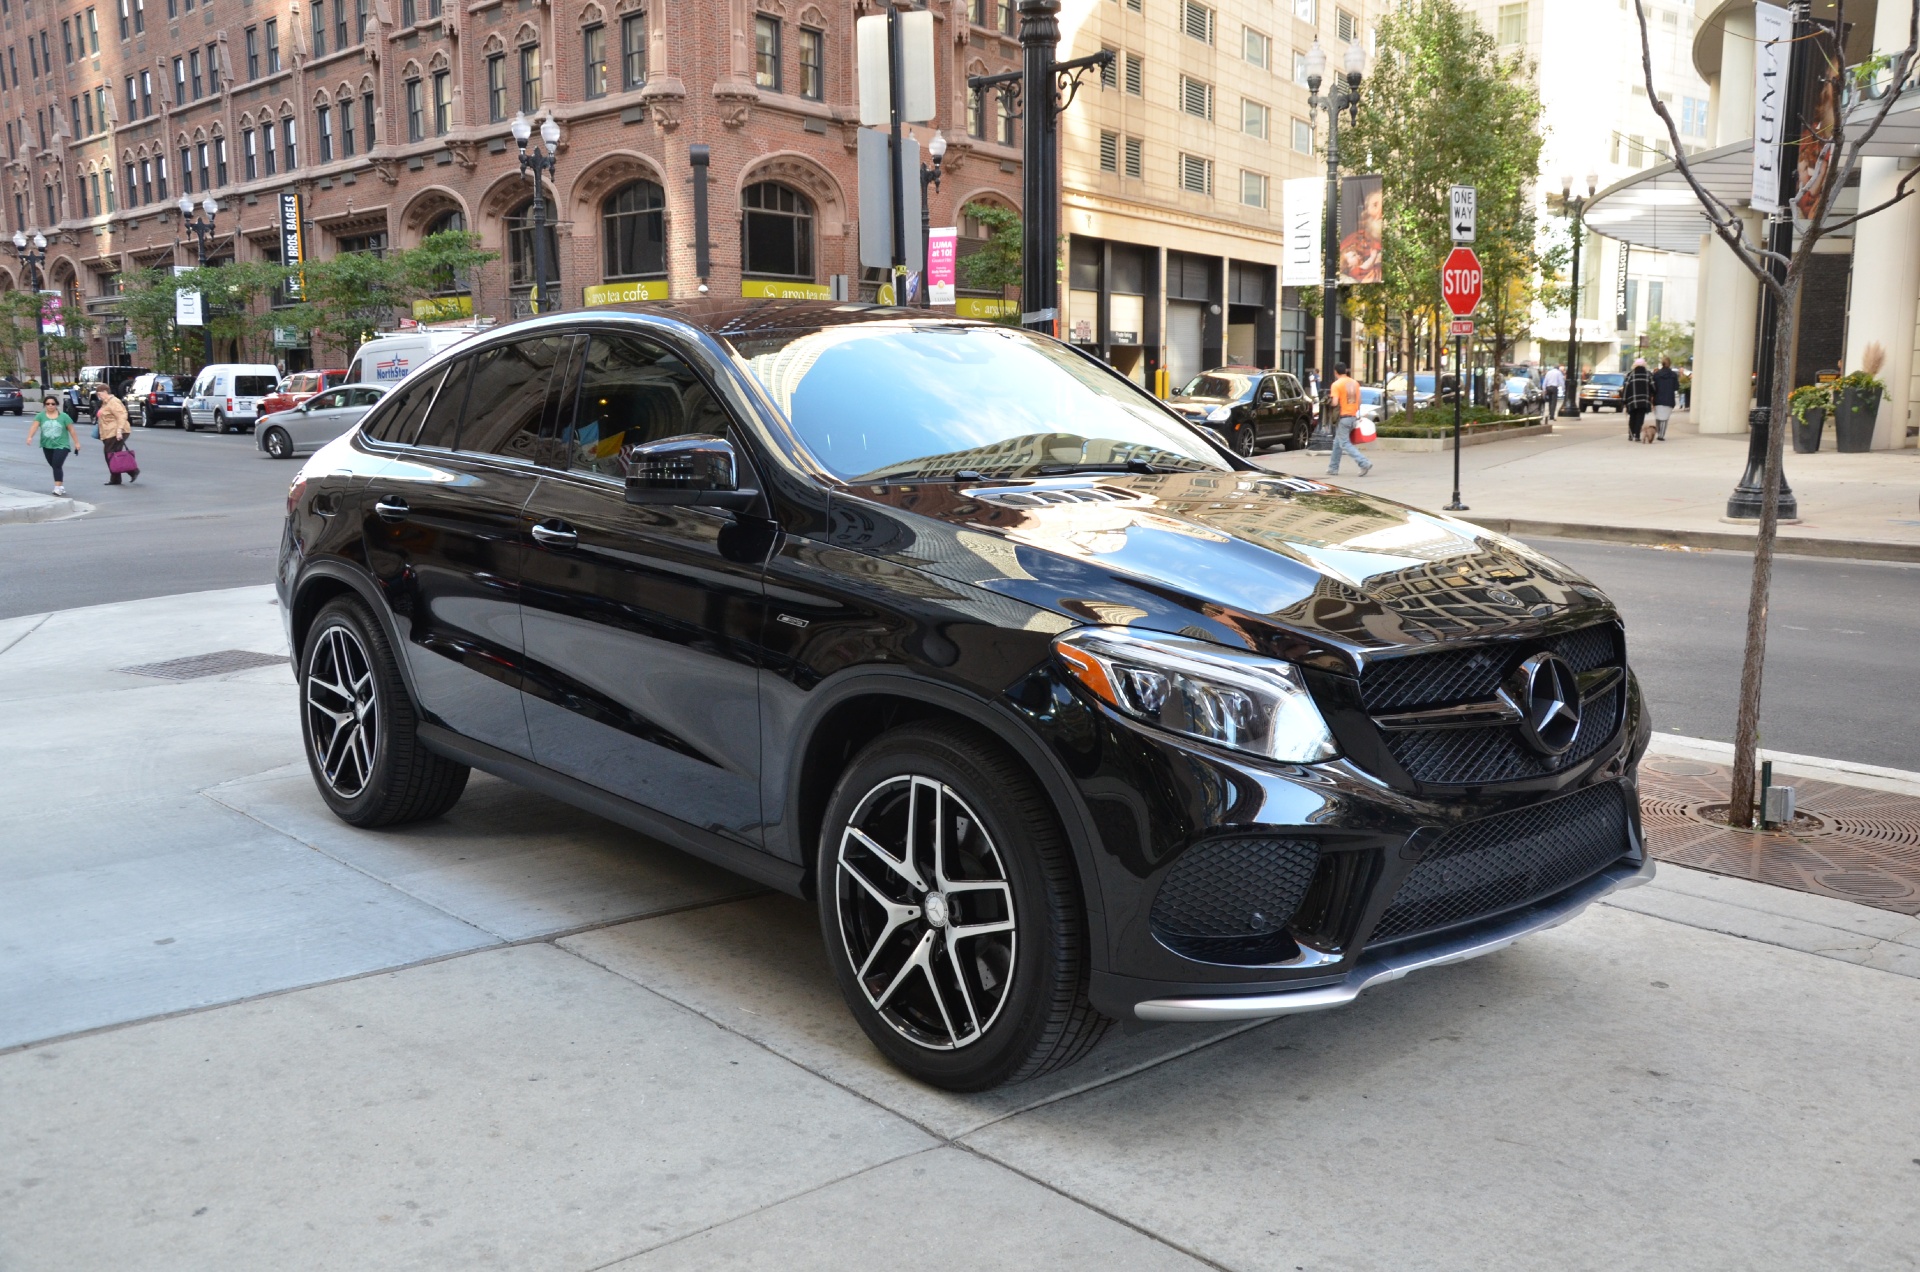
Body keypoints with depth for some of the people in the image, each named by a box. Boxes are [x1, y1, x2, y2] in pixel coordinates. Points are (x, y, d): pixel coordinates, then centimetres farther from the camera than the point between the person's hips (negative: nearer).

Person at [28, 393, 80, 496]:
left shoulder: (63, 416, -3)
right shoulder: (41, 416, 1)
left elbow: (71, 430, 3)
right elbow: (34, 426, -12)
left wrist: (76, 442, 4)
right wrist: (30, 437, -28)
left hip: (61, 445, -4)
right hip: (47, 446, 4)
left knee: (57, 465, -15)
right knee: (54, 466, 12)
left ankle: (57, 487, -15)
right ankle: (61, 485, 23)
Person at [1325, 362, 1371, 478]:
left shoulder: (1336, 384, -12)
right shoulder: (1355, 383, 9)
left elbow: (1335, 402, -19)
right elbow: (1359, 401, 11)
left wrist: (1331, 398, 3)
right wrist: (1357, 414, 20)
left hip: (1343, 417, -7)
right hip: (1353, 416, 7)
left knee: (1345, 444, -5)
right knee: (1337, 442, 19)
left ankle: (1364, 464, -19)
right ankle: (1333, 468, 23)